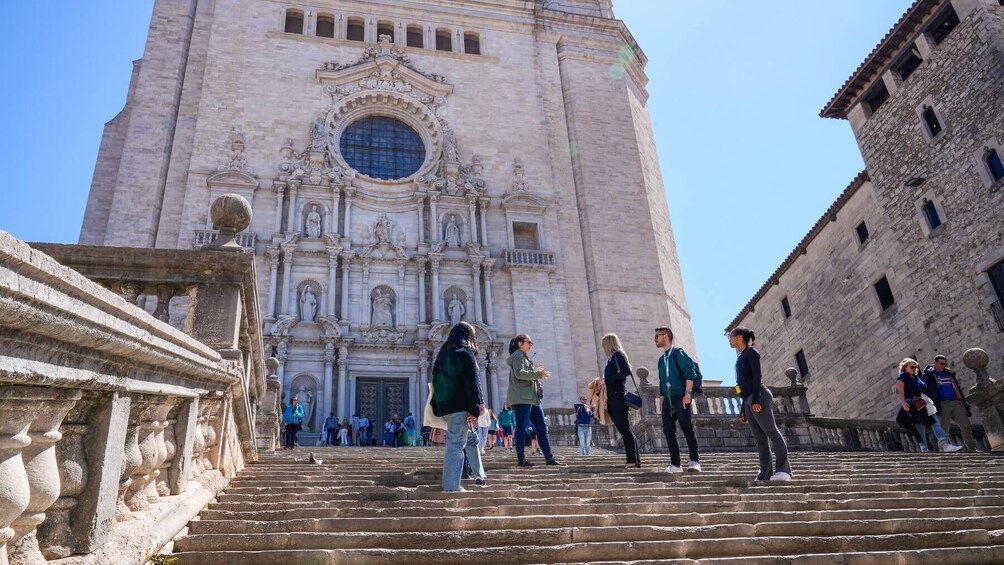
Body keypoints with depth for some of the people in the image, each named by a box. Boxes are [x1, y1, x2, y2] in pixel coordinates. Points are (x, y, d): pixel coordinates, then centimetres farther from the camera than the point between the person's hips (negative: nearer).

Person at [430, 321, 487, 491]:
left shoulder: (443, 353, 18)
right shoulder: (465, 353, -5)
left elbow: (437, 381, 17)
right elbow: (472, 382, -12)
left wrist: (437, 409, 16)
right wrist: (475, 410, -14)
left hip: (444, 405, 8)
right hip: (460, 406, -8)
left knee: (471, 439, 19)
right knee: (456, 444, -8)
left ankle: (480, 476, 22)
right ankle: (451, 486, -9)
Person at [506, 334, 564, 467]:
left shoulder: (524, 357, 28)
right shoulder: (518, 355, -3)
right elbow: (519, 373, -18)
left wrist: (536, 372, 16)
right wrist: (538, 374, -15)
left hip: (531, 398, 10)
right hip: (521, 397, -10)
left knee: (542, 427, 5)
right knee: (521, 427, -8)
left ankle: (549, 458, 5)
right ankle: (521, 459, -6)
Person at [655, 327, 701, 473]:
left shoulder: (678, 353, -1)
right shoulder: (661, 359, 20)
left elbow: (690, 372, -12)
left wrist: (687, 394, -18)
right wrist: (662, 399, 15)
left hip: (681, 397, -7)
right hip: (668, 399, 7)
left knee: (687, 428, -11)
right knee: (668, 431, 1)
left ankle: (694, 462, -8)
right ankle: (675, 464, 3)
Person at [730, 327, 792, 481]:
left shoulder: (751, 352, 0)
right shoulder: (741, 358, 24)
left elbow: (757, 375, -12)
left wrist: (756, 399, -22)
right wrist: (743, 410, 22)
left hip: (758, 397, -9)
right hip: (749, 401, 9)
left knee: (772, 432, -12)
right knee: (760, 438, 1)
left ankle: (783, 470, -16)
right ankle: (766, 474, -3)